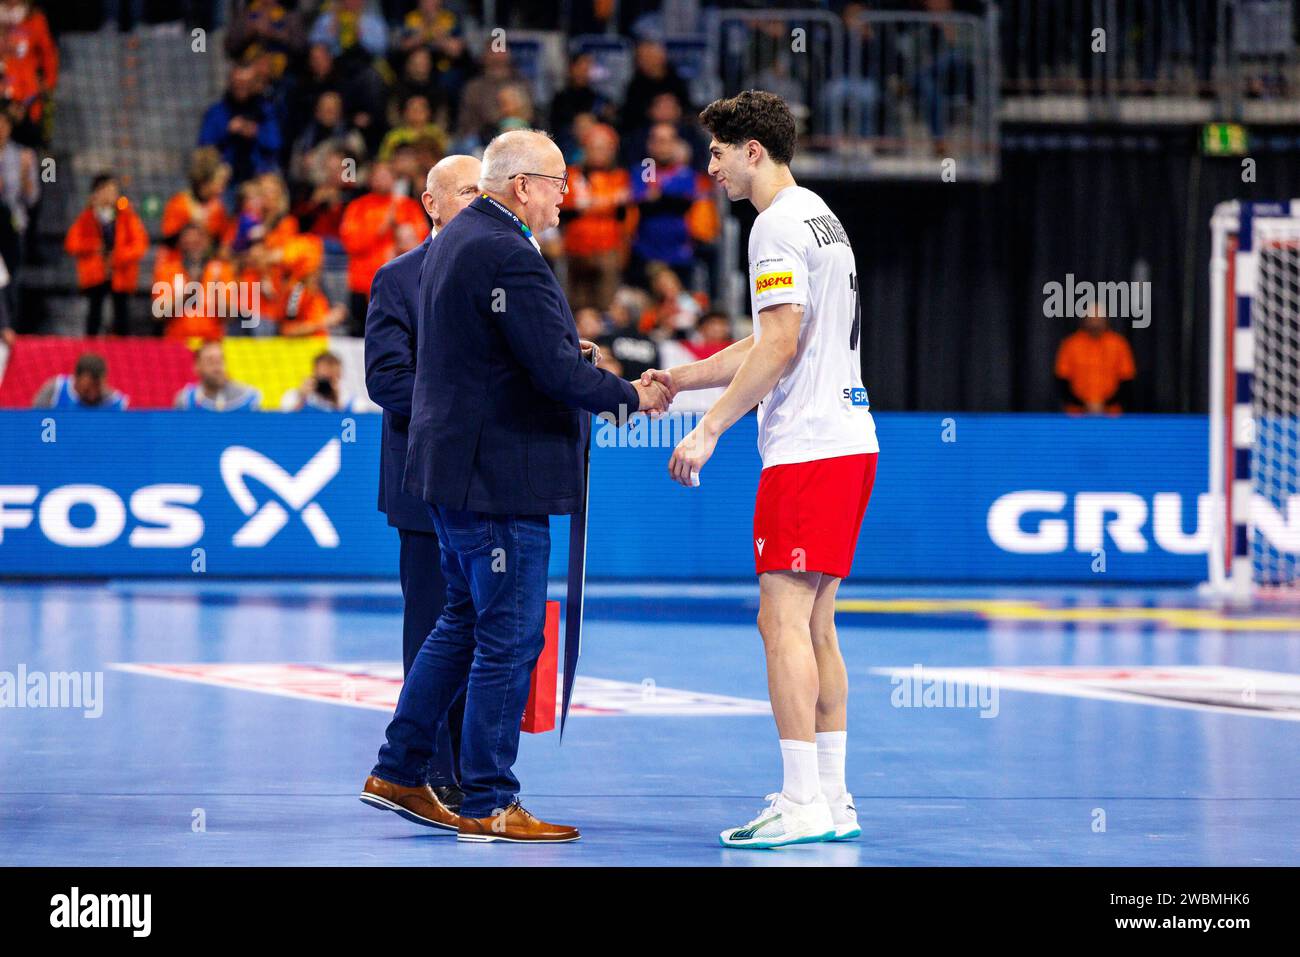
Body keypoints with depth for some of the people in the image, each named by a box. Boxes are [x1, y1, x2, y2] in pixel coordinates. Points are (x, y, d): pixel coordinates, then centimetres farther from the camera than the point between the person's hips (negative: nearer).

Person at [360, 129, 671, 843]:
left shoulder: (453, 240, 13)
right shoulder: (509, 257, -20)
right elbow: (555, 371, -23)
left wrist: (561, 350, 16)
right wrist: (633, 396, -10)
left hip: (451, 463, 11)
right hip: (498, 473, -11)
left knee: (466, 620, 20)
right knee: (510, 637, -3)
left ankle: (398, 772, 23)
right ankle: (487, 805, 2)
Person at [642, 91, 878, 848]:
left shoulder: (780, 226, -11)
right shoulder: (818, 217, 20)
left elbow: (781, 344, -19)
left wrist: (710, 428, -17)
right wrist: (679, 379, 25)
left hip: (808, 447, -10)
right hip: (847, 439, 10)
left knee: (784, 618, -10)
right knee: (814, 625, 11)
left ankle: (803, 804, -12)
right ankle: (834, 800, 11)